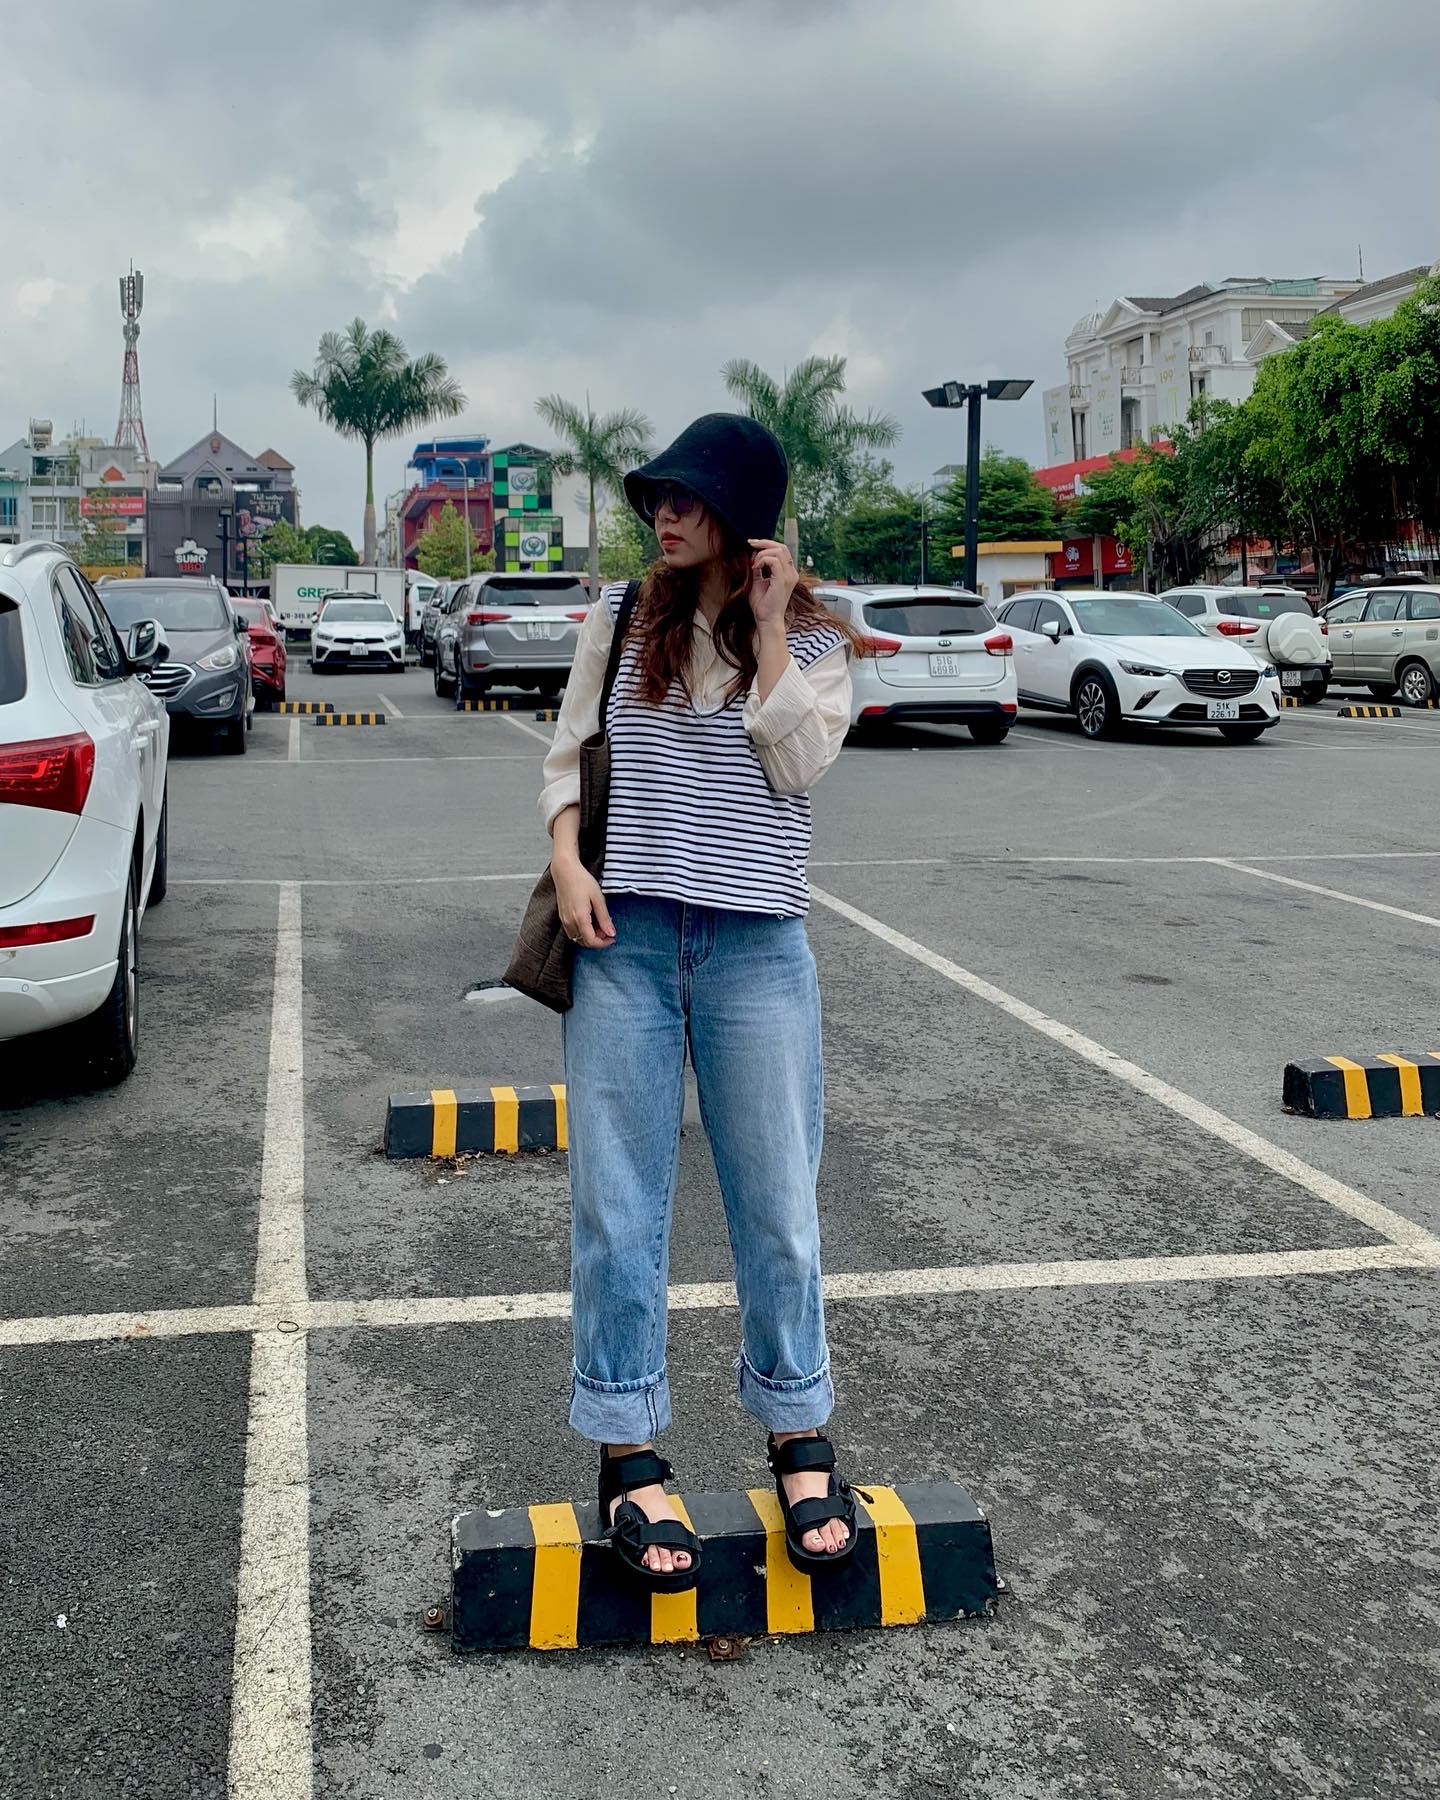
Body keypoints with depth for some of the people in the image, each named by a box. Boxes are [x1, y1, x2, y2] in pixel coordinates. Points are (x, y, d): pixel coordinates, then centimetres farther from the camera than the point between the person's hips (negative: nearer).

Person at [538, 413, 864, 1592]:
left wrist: (768, 625, -8)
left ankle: (799, 1437, 22)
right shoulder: (620, 619, 9)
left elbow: (802, 762, -10)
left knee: (778, 1204, 5)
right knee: (619, 1206, 3)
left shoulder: (816, 640, 5)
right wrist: (567, 861, -5)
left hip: (757, 950, -1)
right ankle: (629, 1455, 15)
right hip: (624, 940, 1)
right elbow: (568, 753, 11)